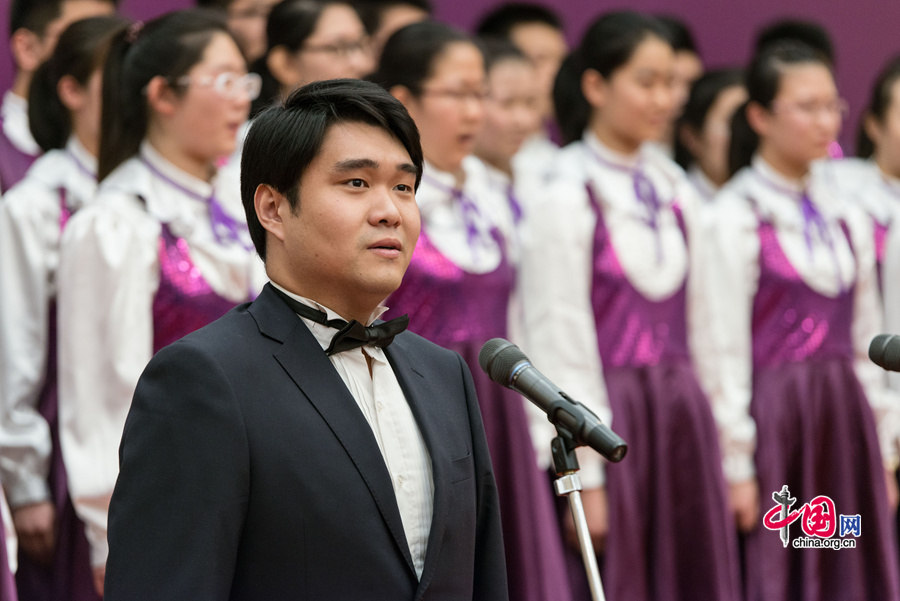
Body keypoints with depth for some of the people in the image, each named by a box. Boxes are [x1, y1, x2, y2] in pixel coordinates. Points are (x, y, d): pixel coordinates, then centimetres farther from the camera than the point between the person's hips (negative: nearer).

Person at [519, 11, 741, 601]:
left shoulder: (677, 193, 10)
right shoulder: (567, 198, -9)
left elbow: (696, 325, 13)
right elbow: (562, 349, -10)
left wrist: (728, 460, 10)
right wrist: (583, 476, -12)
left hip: (683, 420, 6)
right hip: (608, 420, -6)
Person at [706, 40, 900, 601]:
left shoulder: (847, 218, 12)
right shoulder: (736, 218, -7)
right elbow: (726, 350, -9)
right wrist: (737, 465, -12)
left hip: (845, 425, 6)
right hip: (773, 424, -6)